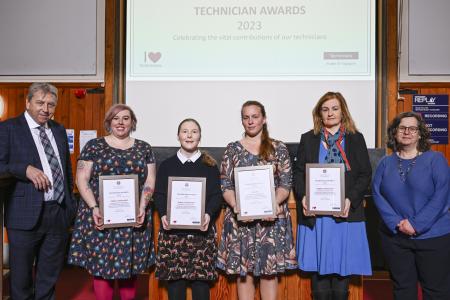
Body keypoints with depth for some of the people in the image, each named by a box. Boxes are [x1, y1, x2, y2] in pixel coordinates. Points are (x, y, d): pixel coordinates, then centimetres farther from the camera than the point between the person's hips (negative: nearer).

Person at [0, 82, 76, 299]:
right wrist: (26, 169, -23)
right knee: (21, 277, 11)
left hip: (59, 212, 5)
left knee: (49, 277, 17)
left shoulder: (59, 130, 13)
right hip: (26, 214, -4)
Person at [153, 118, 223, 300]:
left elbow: (217, 195, 2)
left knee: (201, 278, 1)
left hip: (202, 230, 0)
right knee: (174, 277, 2)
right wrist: (163, 214, -13)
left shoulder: (210, 165, 8)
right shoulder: (167, 165, 11)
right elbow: (159, 194, 5)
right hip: (172, 229, 1)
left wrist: (208, 214, -16)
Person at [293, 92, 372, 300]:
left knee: (342, 270, 4)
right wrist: (303, 196, -11)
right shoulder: (308, 139, 10)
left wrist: (350, 199, -11)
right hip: (315, 215, 0)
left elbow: (365, 174, 4)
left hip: (345, 214, 0)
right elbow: (298, 173, 7)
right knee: (318, 269, 4)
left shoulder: (356, 139, 9)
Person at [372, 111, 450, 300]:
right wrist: (396, 223, -15)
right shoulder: (386, 163, 6)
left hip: (433, 236, -2)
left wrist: (416, 225, -17)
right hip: (394, 236, 3)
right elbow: (377, 194, -1)